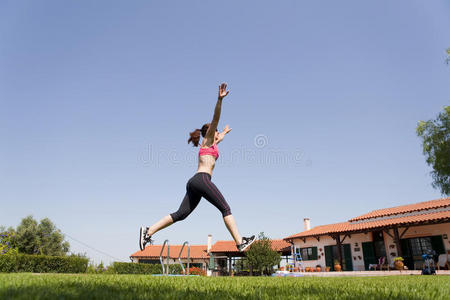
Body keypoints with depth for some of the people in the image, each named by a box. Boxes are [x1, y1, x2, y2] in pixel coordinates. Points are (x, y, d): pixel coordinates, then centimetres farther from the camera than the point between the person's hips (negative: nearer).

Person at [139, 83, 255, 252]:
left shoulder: (210, 144, 31)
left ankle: (148, 231, -3)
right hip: (202, 179, -9)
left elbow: (218, 138, 55)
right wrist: (220, 99, -17)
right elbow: (215, 119, -5)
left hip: (194, 182, 9)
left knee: (180, 214, 1)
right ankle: (240, 242, -11)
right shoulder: (207, 140, 9)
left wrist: (224, 133, 74)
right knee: (225, 209, -8)